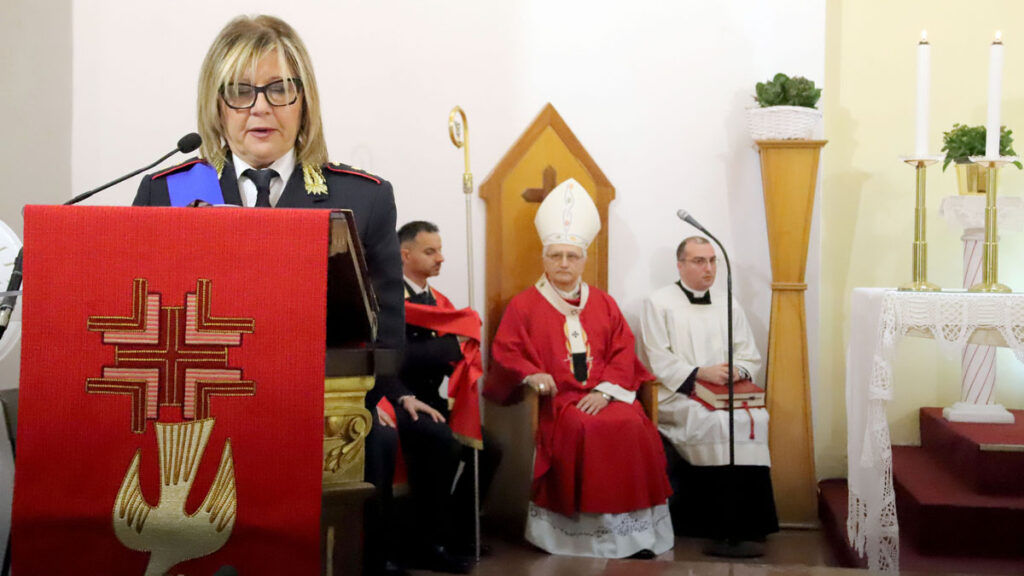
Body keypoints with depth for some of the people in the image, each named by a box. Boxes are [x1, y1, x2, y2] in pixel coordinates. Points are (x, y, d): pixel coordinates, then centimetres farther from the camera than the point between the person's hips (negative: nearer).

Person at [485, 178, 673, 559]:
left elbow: (623, 353, 9)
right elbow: (506, 352, 1)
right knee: (583, 429, -33)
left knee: (633, 427, -26)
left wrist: (605, 390, -8)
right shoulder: (524, 305, 9)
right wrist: (532, 376, -19)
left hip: (603, 396, 3)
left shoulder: (603, 304, 17)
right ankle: (584, 530, -24)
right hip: (556, 398, -3)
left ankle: (632, 528, -18)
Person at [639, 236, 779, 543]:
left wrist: (737, 370, -7)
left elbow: (751, 357, 17)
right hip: (677, 395, -4)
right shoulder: (659, 303, 6)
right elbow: (659, 362, -4)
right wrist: (700, 373, -15)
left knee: (756, 418, -26)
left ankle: (749, 523, -20)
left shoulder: (729, 307, 21)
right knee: (716, 422, -33)